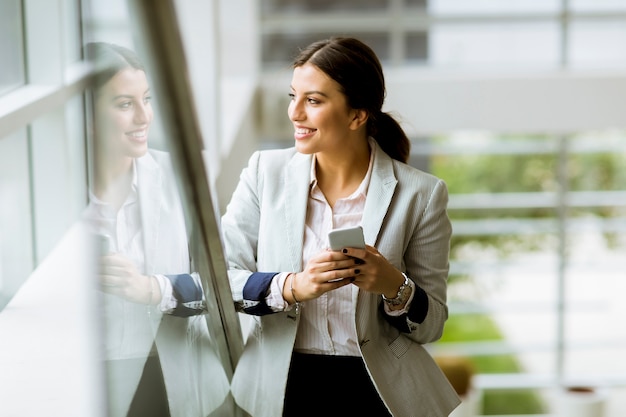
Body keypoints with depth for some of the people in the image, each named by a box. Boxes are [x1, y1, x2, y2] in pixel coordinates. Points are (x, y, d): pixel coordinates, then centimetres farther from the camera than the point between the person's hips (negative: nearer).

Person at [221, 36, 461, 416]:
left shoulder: (421, 194, -6)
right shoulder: (265, 171, -1)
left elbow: (431, 324, -1)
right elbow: (220, 278, -7)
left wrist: (395, 287, -20)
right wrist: (291, 287, -23)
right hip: (281, 385, 1)